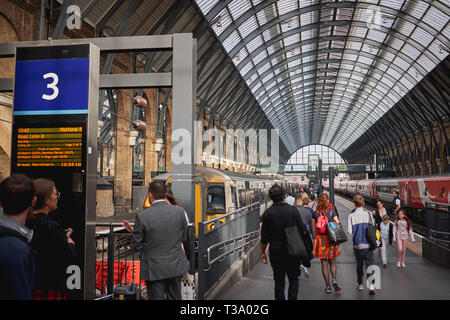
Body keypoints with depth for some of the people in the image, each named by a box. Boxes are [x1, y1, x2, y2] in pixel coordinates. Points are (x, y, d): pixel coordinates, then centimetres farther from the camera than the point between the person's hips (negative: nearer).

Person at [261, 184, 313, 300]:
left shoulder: (267, 213, -6)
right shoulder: (293, 210, -5)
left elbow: (265, 237, -4)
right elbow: (303, 231, -4)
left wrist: (263, 253, 6)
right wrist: (308, 249, 7)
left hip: (275, 252, 0)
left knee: (279, 281, 11)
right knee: (293, 279, 12)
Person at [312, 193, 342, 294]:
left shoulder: (315, 213, -1)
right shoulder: (332, 212, -3)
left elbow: (314, 229, 3)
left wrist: (315, 239, 12)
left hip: (320, 239, 0)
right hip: (331, 239, 0)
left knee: (324, 264, 7)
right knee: (332, 262, 15)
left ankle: (327, 286, 8)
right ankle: (334, 280, -5)